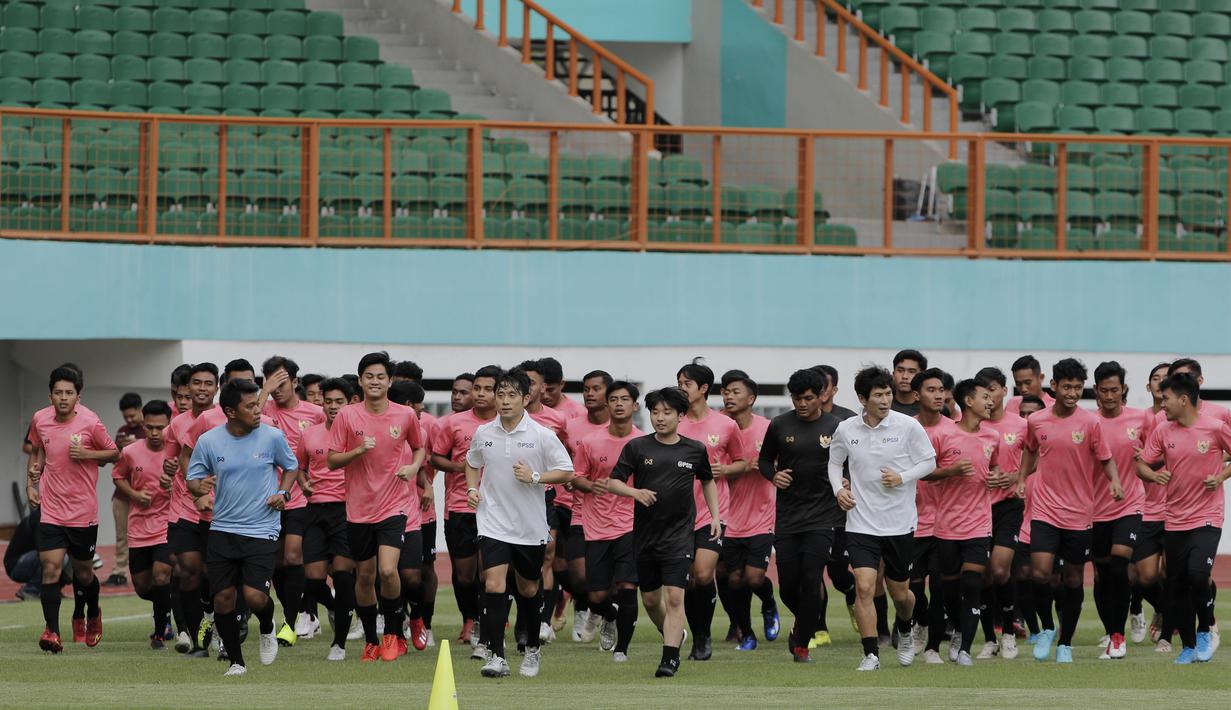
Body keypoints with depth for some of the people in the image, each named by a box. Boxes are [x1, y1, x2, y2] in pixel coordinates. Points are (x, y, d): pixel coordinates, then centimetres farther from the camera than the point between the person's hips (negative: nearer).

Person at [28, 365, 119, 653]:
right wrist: (31, 482, 8)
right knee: (50, 568, -14)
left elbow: (114, 453, 1)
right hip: (51, 510, 2)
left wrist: (87, 454, -16)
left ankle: (92, 615, 41)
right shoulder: (40, 420, 0)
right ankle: (52, 631, -15)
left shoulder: (90, 423, -10)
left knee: (83, 572, 11)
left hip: (83, 511, -2)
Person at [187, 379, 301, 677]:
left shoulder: (273, 437, -3)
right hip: (222, 531, 2)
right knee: (223, 597, -1)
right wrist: (199, 486, -15)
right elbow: (192, 480, 8)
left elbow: (291, 467, 14)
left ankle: (267, 630, 20)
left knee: (254, 595, -15)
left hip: (262, 531, -2)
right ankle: (236, 661, 17)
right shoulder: (208, 442, -2)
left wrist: (282, 492, -4)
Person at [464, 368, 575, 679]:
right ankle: (496, 656, -14)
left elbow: (567, 472, -4)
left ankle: (532, 650, 35)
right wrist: (472, 488, 2)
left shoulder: (542, 435, -8)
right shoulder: (483, 433, 1)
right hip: (493, 522, 1)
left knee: (528, 590, 13)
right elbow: (472, 463, 20)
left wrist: (535, 477, -17)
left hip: (530, 525, -1)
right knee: (494, 585, -16)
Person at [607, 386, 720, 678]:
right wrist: (634, 492, -21)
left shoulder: (695, 449, 2)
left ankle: (670, 659, -12)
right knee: (650, 599, 12)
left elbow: (707, 481, 20)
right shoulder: (637, 447, -1)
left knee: (674, 597, -13)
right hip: (645, 532, 2)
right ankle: (674, 635, 40)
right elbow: (612, 482, -1)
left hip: (680, 534, -2)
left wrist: (715, 516, 12)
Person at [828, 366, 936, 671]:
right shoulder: (846, 429, -1)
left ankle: (905, 633, 43)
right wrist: (838, 489, 0)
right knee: (864, 587, -14)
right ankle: (871, 654, -7)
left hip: (900, 523, 0)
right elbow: (834, 461, 17)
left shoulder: (908, 426, -7)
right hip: (861, 523, 0)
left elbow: (929, 462, 1)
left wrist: (902, 478, -14)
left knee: (900, 593, 11)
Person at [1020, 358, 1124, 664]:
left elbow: (1106, 459, 2)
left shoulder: (1090, 422, -5)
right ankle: (1047, 628, 10)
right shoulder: (1036, 421, 1)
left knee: (1073, 579, 7)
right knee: (1040, 573, -15)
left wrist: (1115, 483, -16)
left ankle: (1065, 643, 21)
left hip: (1080, 514, 0)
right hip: (1045, 510, 0)